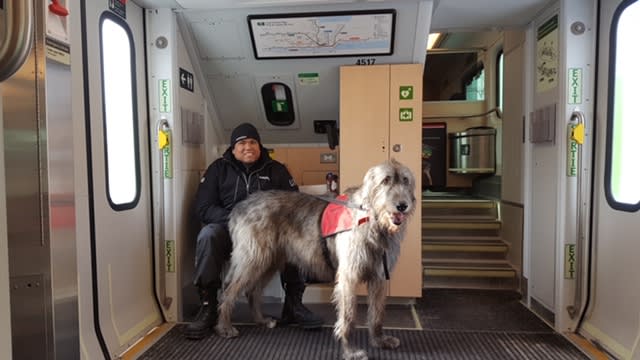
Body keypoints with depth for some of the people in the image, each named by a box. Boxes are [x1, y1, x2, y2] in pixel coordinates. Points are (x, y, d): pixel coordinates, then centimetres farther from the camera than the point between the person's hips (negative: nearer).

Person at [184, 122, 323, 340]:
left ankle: (293, 303, -17)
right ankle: (208, 307, -24)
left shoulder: (275, 169, 10)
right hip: (230, 230, 0)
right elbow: (204, 208, -2)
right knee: (208, 235, -33)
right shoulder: (219, 169, 7)